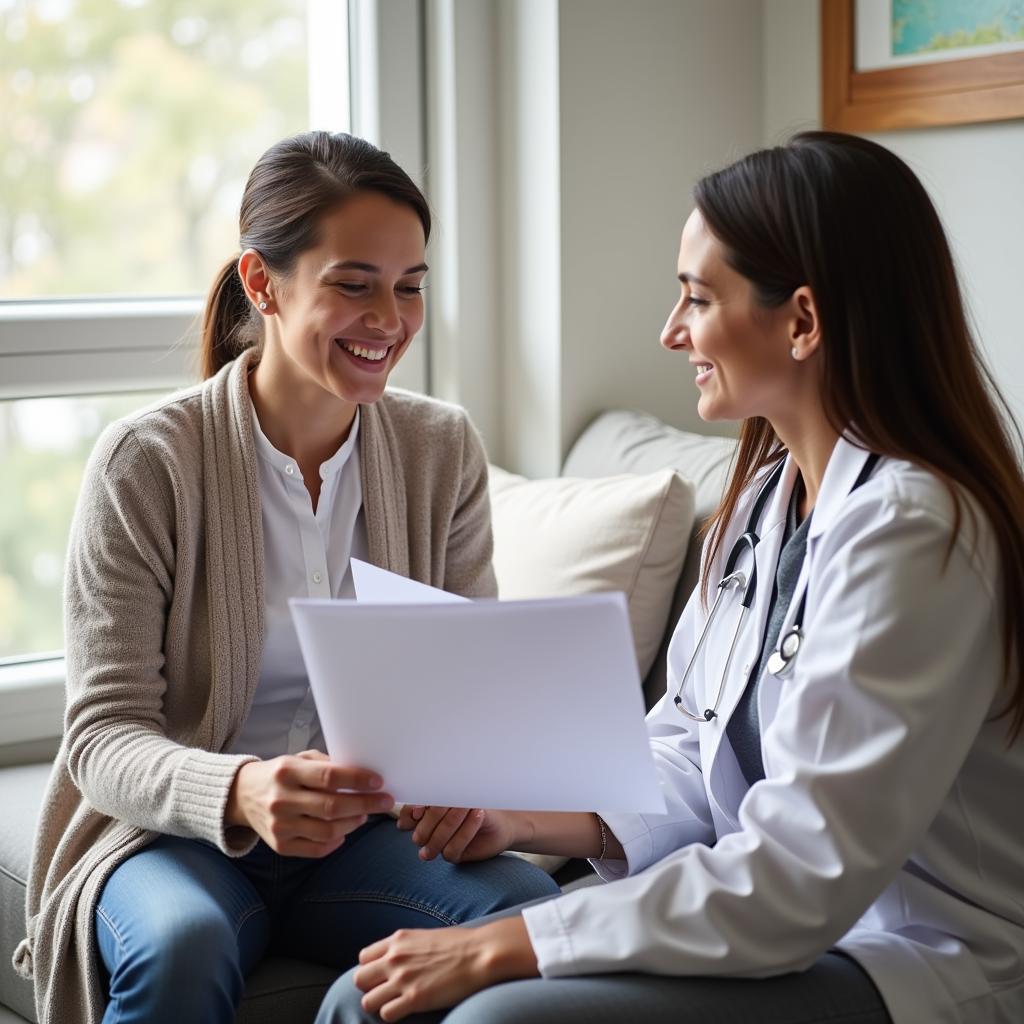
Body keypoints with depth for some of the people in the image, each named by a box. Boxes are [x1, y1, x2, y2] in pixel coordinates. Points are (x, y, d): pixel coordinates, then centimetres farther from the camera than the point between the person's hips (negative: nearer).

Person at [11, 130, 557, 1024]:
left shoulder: (444, 450, 2)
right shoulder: (147, 463, -10)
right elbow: (105, 736, -13)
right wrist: (237, 793, -34)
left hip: (370, 830, 3)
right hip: (173, 831, -2)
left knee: (536, 913, -26)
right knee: (184, 941, -35)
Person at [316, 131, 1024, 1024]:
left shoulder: (908, 529, -20)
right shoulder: (768, 490, 8)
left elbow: (797, 880, -23)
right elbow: (687, 758, 12)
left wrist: (498, 947, -20)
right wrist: (532, 820, -7)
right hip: (785, 916, 8)